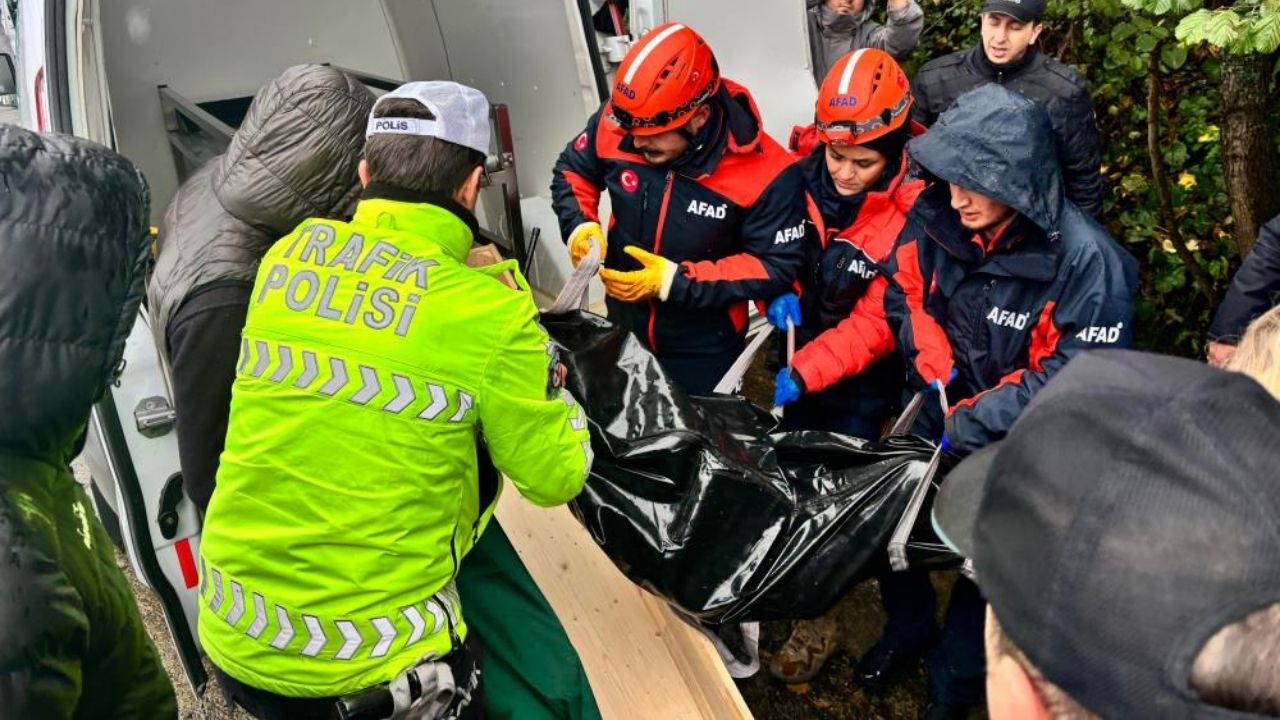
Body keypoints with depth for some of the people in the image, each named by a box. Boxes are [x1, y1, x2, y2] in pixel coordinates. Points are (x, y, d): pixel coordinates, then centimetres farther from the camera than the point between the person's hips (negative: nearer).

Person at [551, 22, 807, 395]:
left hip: (705, 347, -3)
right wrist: (580, 227, -20)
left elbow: (776, 267, -23)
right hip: (624, 326, 4)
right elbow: (571, 171, 1)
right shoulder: (616, 123, -19)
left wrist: (676, 282, -30)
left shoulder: (765, 173, -29)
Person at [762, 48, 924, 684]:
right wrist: (776, 292, -17)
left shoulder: (909, 215, -26)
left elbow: (879, 322, -25)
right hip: (798, 358, 5)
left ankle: (818, 617, 23)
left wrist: (805, 371, -32)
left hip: (862, 384, -5)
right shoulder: (801, 182, -12)